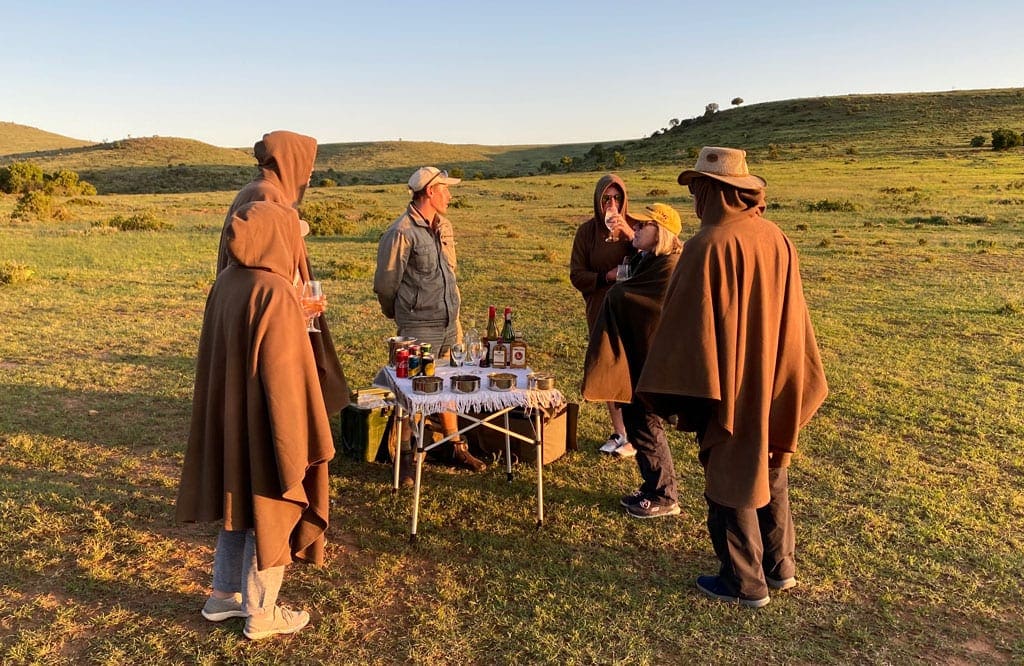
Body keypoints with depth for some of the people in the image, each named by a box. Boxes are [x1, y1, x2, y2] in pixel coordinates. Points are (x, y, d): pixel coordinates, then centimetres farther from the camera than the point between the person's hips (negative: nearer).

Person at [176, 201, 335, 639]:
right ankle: (261, 614, 25)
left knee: (240, 508, 23)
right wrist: (301, 443, -16)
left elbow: (226, 354, 11)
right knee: (269, 516, 9)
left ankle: (223, 595, 38)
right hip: (263, 425, -8)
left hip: (229, 419, 8)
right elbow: (283, 376, -23)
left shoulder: (226, 282, 2)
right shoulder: (275, 294, -24)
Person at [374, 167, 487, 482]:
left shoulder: (445, 227, 10)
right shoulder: (402, 232, -14)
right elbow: (385, 284, -8)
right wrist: (399, 315, 8)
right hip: (418, 328, -7)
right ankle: (404, 457, 16)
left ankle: (457, 447, 30)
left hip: (448, 324, 7)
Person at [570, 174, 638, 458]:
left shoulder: (635, 226, -1)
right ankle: (618, 432, 24)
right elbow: (576, 275, 0)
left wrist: (630, 235, -22)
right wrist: (606, 277, -16)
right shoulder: (587, 231, 2)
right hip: (600, 311, 3)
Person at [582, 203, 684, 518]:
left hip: (650, 360, -10)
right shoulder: (648, 260, 12)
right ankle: (653, 488, 30)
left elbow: (622, 298, -20)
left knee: (645, 426, 0)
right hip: (637, 356, 10)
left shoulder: (669, 266, -19)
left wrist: (616, 289, -1)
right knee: (635, 422, 16)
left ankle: (664, 497, 15)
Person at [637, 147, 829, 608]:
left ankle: (745, 582, 20)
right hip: (773, 383, 7)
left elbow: (690, 325, -19)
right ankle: (779, 565, 34)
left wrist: (679, 390, -10)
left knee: (731, 479, 7)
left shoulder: (709, 246, -20)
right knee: (769, 472, 20)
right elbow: (792, 317, 9)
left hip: (728, 389, -7)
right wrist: (786, 381, 19)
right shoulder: (777, 239, 1)